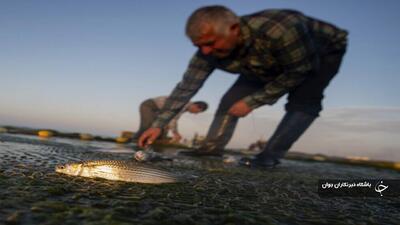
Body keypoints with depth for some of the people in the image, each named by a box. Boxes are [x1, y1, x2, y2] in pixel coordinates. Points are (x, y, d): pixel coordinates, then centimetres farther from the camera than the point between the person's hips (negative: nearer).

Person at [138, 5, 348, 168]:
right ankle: (211, 150, 2)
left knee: (302, 103, -28)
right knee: (231, 100, -7)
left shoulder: (280, 30, -45)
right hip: (267, 66, 4)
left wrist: (252, 101, -28)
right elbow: (186, 87, -18)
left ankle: (270, 156, -18)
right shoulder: (208, 51, -27)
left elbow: (299, 71, -30)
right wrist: (158, 124, -20)